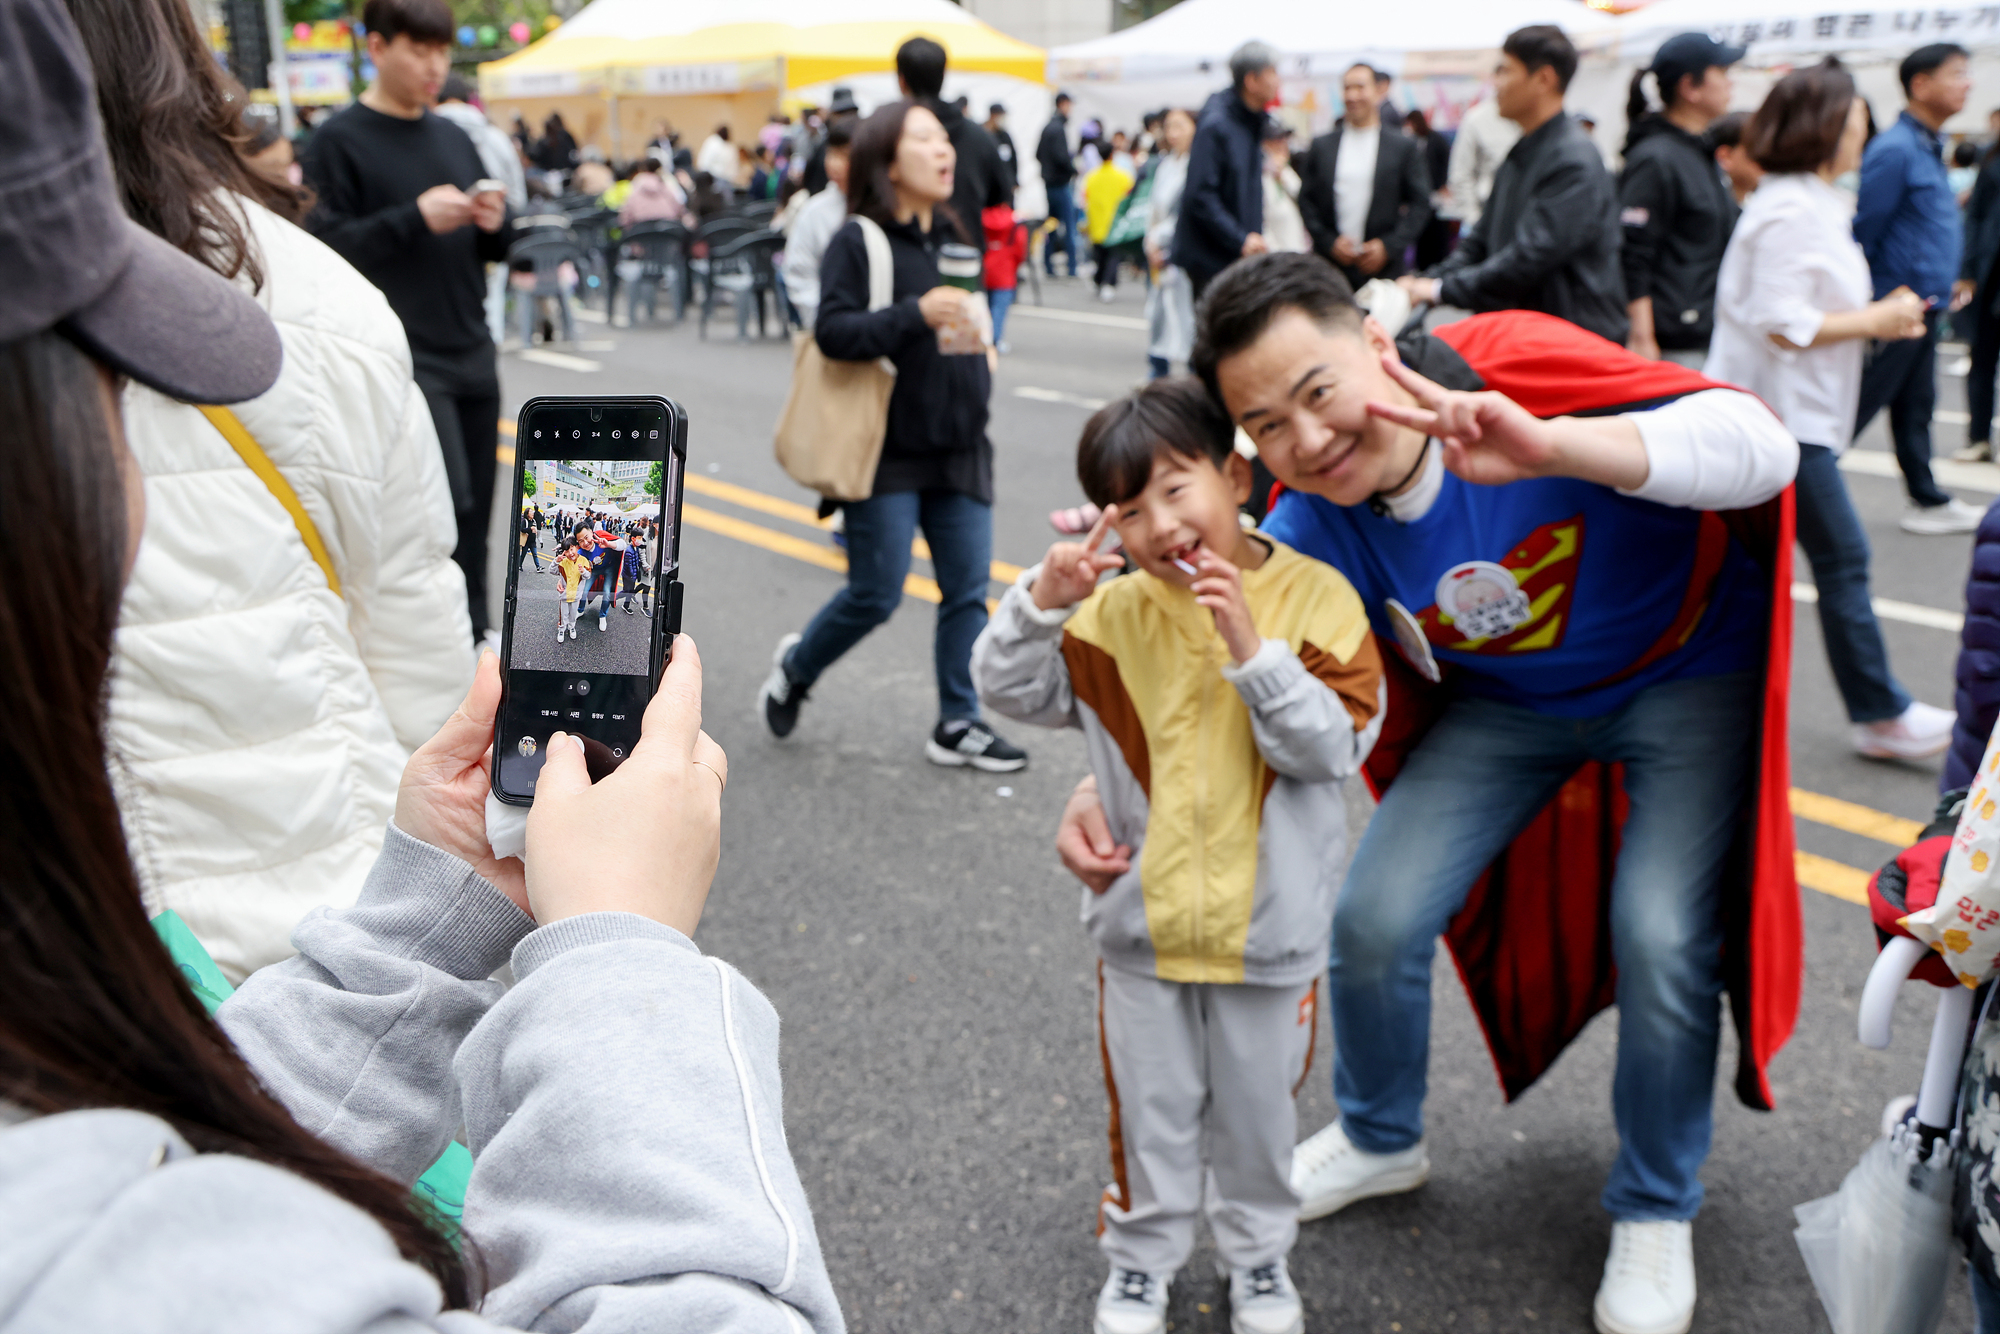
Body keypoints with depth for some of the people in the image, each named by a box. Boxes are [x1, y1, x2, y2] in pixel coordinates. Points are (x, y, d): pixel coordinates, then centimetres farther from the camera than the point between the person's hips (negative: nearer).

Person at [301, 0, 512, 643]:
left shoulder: (454, 137, 16)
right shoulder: (339, 141, -4)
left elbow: (491, 250, 20)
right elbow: (325, 248, -12)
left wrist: (495, 225, -3)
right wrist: (414, 218, -19)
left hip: (473, 357, 6)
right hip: (405, 359, -6)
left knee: (474, 517, 10)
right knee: (446, 505, -16)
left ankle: (472, 642, 21)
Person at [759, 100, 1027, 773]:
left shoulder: (953, 238, 12)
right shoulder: (858, 239, -9)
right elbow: (833, 331, -19)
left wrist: (982, 353, 10)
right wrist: (915, 314, -27)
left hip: (959, 448, 7)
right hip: (888, 450, -6)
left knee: (968, 590, 4)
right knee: (875, 594, -2)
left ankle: (958, 725, 14)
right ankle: (795, 667, 26)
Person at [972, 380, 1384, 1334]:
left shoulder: (1314, 597, -11)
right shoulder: (1116, 612, -5)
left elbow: (1337, 745, -17)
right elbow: (1009, 690, -6)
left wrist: (1252, 650, -28)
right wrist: (1045, 597, -23)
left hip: (1267, 928, -1)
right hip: (1143, 924, 1)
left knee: (1257, 1113, 18)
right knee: (1150, 1112, 17)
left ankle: (1258, 1255, 42)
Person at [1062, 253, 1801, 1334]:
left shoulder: (1515, 366, -33)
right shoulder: (1314, 531, -20)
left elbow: (1760, 446, -42)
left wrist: (1551, 447, -59)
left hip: (1684, 671, -3)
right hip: (1505, 702, 4)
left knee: (1661, 939, -17)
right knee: (1376, 918, -4)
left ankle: (1656, 1213, 11)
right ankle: (1380, 1141, 28)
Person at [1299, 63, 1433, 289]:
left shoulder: (1405, 147, 7)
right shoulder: (1322, 146, 11)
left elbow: (1420, 203, 5)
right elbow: (1306, 200, 10)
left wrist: (1389, 246, -7)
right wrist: (1329, 242, -4)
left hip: (1382, 269, -1)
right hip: (1329, 267, 1)